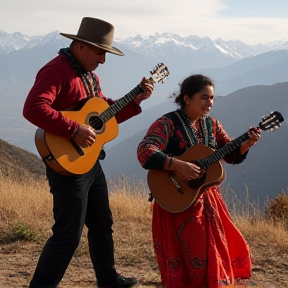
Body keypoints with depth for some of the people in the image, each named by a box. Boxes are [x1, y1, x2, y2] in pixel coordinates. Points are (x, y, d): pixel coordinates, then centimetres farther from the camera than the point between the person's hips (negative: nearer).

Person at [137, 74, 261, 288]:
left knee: (218, 250, 12)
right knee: (193, 256, -6)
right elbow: (144, 152, -27)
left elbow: (232, 155, 9)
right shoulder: (168, 123, -14)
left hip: (208, 199, 7)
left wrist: (246, 144, -12)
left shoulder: (211, 124, 8)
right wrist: (177, 165, -35)